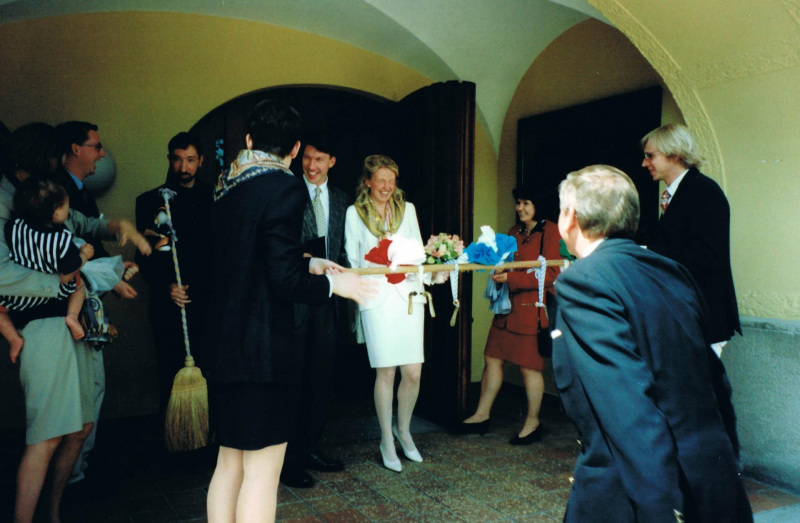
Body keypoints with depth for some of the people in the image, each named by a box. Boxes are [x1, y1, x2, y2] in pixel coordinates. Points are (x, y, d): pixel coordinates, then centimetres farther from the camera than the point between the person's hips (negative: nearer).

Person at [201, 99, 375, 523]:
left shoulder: (226, 186, 9)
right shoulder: (286, 189, -15)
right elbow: (284, 280, -19)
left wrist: (307, 264, 21)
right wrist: (333, 285, -4)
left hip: (223, 341, 8)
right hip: (262, 346, -8)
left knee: (230, 461, 19)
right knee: (262, 470, 2)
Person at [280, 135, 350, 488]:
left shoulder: (340, 199, 14)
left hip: (325, 298, 6)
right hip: (295, 298, -6)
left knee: (321, 377, 13)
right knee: (293, 378, 1)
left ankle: (310, 447, 28)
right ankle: (288, 458, 13)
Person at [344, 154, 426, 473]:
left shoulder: (407, 209, 15)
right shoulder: (355, 213, 7)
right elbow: (352, 259, 6)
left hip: (408, 294, 3)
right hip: (377, 298, -3)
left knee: (413, 372, 1)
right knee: (385, 372, -1)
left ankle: (404, 429, 26)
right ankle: (387, 441, 17)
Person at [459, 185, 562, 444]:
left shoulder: (549, 231, -7)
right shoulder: (514, 232, 15)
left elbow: (550, 274, -15)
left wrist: (510, 278, -20)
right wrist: (499, 271, 2)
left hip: (533, 306, -7)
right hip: (509, 306, 7)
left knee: (529, 366, 1)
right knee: (492, 357, 8)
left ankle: (532, 422, 18)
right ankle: (482, 415, 20)